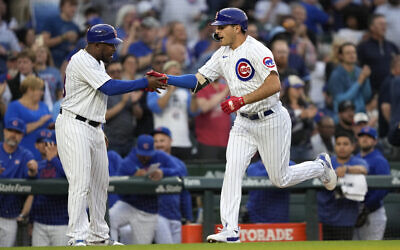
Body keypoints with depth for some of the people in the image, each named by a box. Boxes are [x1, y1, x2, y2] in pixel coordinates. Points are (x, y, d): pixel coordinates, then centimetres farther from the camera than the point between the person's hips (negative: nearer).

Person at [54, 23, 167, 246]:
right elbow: (110, 88, -25)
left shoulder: (97, 63, 15)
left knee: (100, 182, 14)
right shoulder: (82, 61, -18)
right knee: (80, 183, -15)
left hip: (94, 128, 10)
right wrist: (145, 83, -21)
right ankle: (77, 238, -16)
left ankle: (98, 235, 23)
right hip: (74, 126, -10)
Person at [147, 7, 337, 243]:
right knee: (232, 170, -11)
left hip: (271, 121, -7)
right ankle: (230, 230, -14)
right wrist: (165, 79, -6)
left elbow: (274, 85, -30)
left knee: (281, 179, 3)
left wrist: (241, 100, -33)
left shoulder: (256, 51, -20)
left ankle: (321, 165, 32)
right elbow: (198, 80, 6)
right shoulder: (223, 55, 6)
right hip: (244, 123, 7)